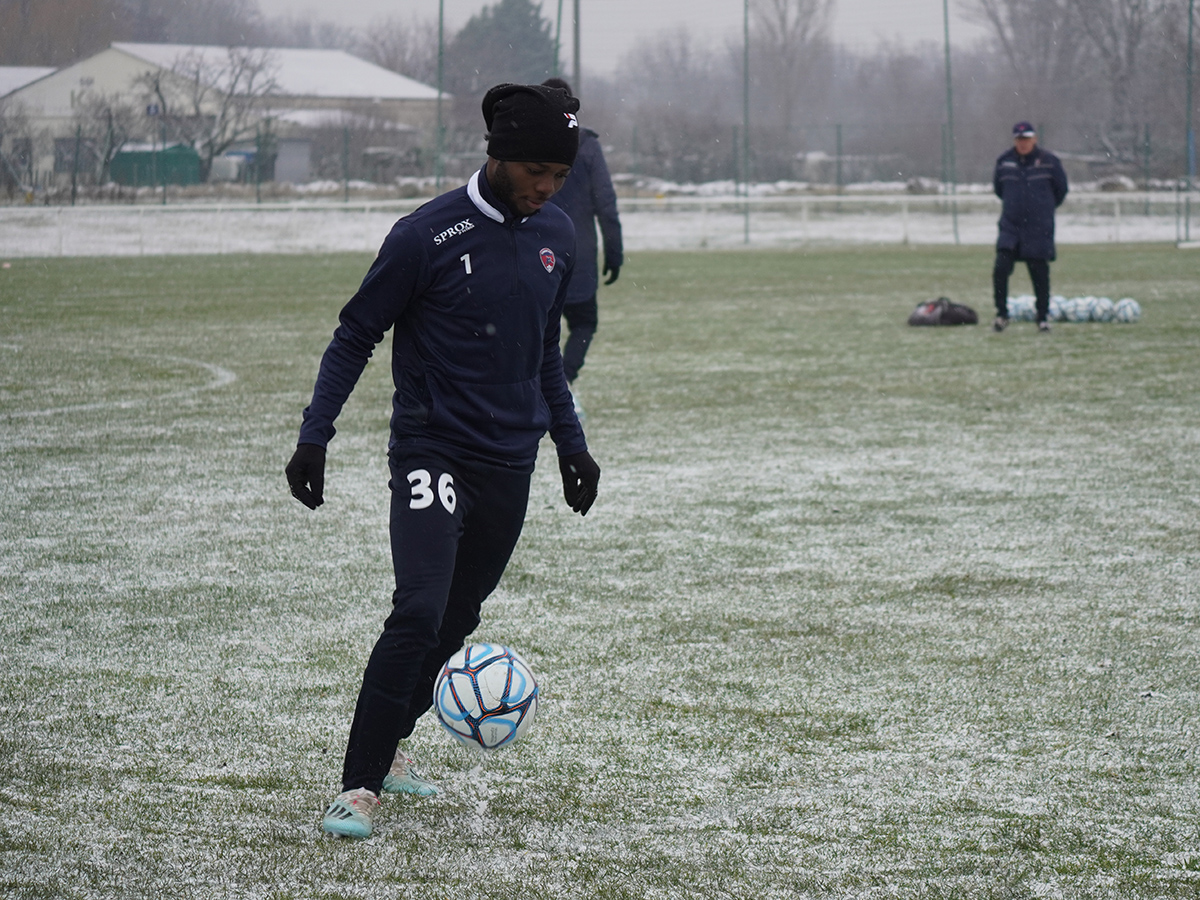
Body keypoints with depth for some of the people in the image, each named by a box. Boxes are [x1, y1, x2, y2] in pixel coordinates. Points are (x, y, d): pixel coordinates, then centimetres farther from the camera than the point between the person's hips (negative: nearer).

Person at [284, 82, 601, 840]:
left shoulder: (557, 236, 7)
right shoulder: (427, 237, -12)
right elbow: (355, 337, -4)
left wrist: (571, 444, 21)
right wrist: (315, 436, -10)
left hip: (510, 464, 6)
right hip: (432, 454, -6)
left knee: (458, 619, 11)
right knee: (419, 612, -19)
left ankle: (388, 746, 31)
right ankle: (361, 786, -13)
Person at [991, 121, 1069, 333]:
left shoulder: (1049, 161, -2)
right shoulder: (1004, 161, 3)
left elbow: (1061, 190, 11)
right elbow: (997, 188, 19)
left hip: (1039, 228, -1)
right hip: (1010, 226, 1)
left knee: (1040, 274, 3)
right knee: (1000, 269, -13)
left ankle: (1043, 317, 15)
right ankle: (1001, 314, -1)